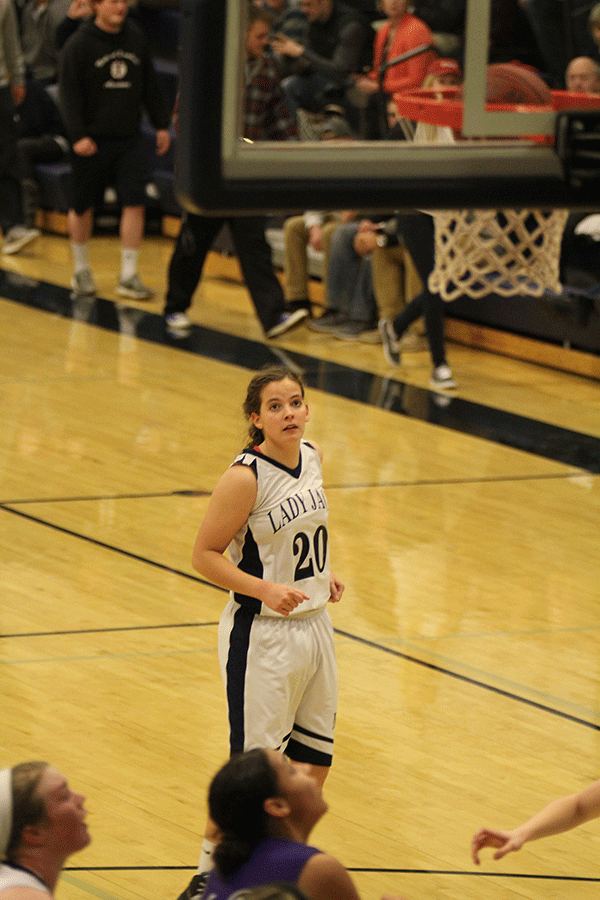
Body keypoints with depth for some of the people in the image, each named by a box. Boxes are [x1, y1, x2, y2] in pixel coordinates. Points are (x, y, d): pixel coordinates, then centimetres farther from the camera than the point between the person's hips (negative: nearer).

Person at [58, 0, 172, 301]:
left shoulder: (136, 39, 6)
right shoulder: (79, 45, -8)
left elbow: (151, 87, 15)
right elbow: (69, 95, -11)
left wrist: (161, 124, 13)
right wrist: (78, 135, -19)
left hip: (129, 138, 3)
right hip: (92, 140, -3)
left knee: (134, 202, -6)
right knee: (83, 206, 8)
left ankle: (128, 276, 0)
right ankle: (81, 271, 27)